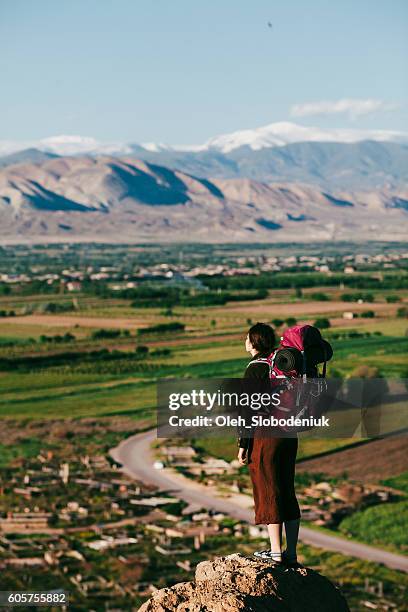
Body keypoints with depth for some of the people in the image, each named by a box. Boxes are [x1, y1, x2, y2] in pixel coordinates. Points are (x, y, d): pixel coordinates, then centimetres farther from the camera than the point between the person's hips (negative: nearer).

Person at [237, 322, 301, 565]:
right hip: (289, 435, 7)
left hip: (265, 436, -7)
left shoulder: (255, 369, -11)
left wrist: (243, 445, -8)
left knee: (269, 493, -1)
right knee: (287, 492, 11)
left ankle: (276, 552, 2)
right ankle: (291, 553, 14)